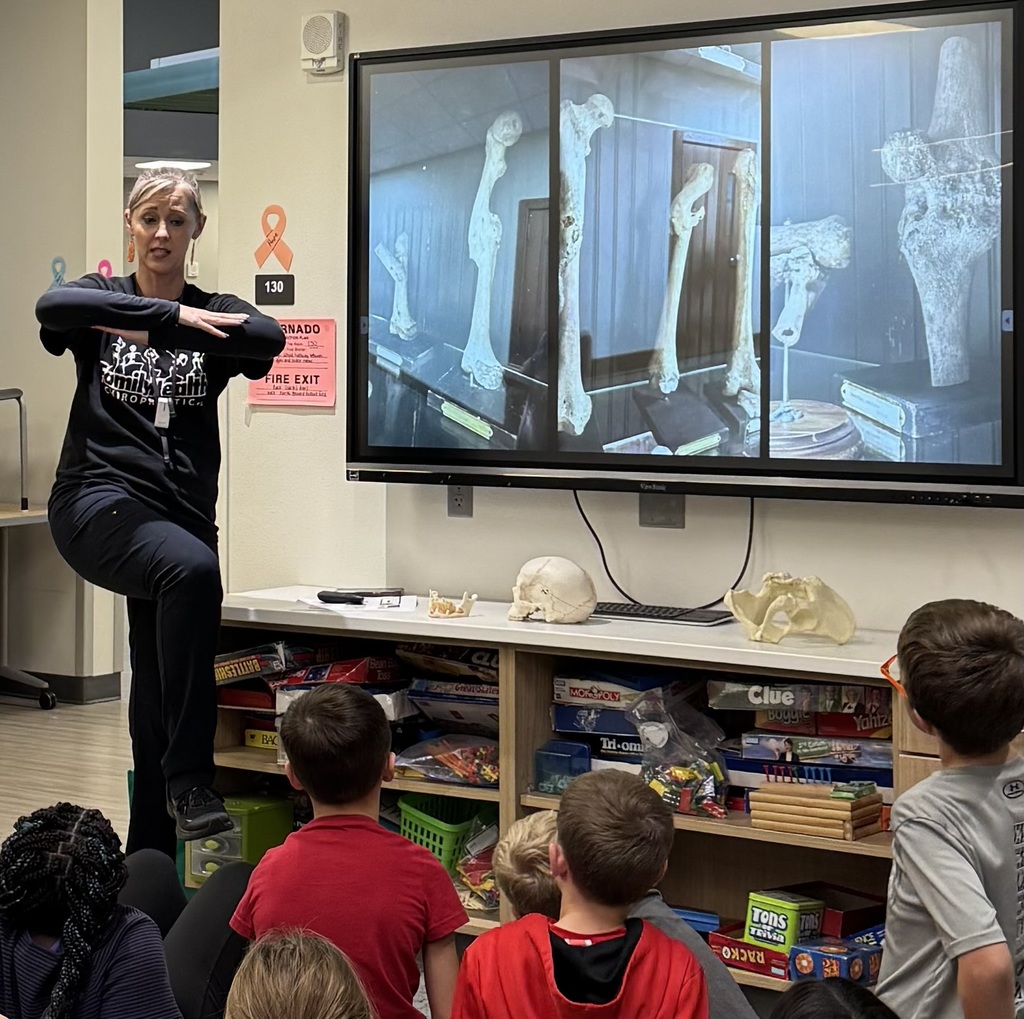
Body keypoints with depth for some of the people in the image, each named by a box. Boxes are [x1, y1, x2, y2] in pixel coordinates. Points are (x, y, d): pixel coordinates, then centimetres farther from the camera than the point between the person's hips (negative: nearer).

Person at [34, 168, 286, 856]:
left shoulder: (213, 313, 9)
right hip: (99, 500, -3)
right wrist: (170, 316, -24)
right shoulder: (104, 299, 7)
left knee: (158, 704, 6)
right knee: (192, 568, -35)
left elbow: (270, 338, -15)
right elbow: (52, 307, -18)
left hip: (181, 511, 3)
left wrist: (147, 330, -21)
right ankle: (189, 778, -31)